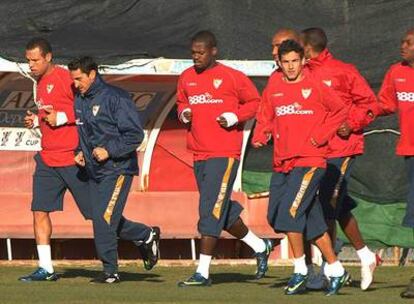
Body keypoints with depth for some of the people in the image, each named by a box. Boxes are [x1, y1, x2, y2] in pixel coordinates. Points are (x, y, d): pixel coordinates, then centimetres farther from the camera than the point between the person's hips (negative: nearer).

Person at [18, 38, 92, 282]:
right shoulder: (41, 83, 16)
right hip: (48, 159, 8)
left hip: (73, 158, -8)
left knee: (96, 211, -2)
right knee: (40, 211, -1)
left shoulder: (65, 78, -11)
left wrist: (61, 118, -20)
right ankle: (45, 269, 2)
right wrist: (36, 121, 8)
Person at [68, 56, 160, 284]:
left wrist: (109, 150, -21)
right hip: (94, 171, 8)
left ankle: (110, 271, -3)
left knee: (104, 219, -13)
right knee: (101, 220, 10)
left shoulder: (116, 98, -12)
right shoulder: (79, 101, 11)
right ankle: (147, 236, 31)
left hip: (117, 169, -8)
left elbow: (134, 135, -13)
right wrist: (81, 152, 6)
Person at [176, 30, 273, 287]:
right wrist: (184, 113, 2)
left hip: (225, 153, -7)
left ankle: (203, 272, -8)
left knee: (211, 210, -10)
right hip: (199, 154, 7)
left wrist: (234, 117, -14)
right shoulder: (187, 78, 10)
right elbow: (182, 102, 25)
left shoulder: (232, 77, -7)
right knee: (223, 210, 14)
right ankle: (260, 246, 35)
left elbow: (254, 102, 1)